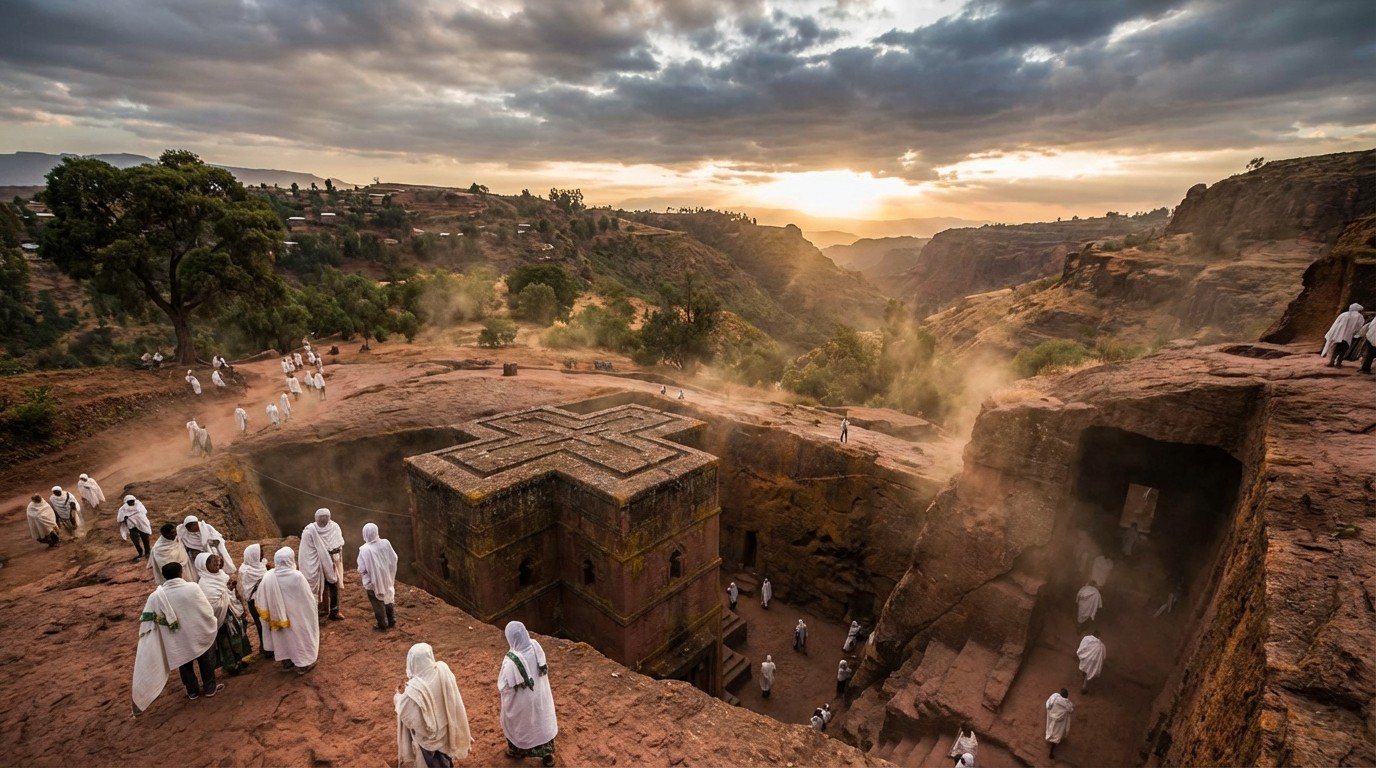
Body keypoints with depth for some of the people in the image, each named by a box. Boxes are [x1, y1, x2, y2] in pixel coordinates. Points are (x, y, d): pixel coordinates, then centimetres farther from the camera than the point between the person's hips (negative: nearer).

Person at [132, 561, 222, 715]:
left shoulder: (156, 596, -17)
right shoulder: (193, 588, -22)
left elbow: (147, 621, -9)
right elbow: (208, 610, -13)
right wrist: (210, 626, 7)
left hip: (178, 641, 2)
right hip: (200, 634, -2)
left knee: (185, 666, 24)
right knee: (206, 662, 20)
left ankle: (193, 692, 38)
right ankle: (210, 688, 33)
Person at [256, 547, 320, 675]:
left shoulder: (268, 576, -13)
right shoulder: (297, 576, -25)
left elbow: (262, 601, -2)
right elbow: (307, 599, -15)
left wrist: (269, 617, 12)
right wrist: (312, 612, 4)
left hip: (279, 617, 4)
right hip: (296, 615, -4)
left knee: (283, 637, 22)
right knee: (298, 636, 15)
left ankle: (287, 663, 37)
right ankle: (302, 664, 27)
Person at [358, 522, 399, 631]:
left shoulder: (364, 549, -26)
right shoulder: (385, 543, -14)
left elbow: (362, 569, -22)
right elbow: (395, 559, -3)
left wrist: (360, 571, 1)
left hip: (373, 581, -4)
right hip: (387, 578, 4)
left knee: (378, 603, 15)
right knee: (388, 599, 23)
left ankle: (383, 624, 27)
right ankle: (392, 621, 34)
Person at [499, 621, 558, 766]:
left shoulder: (511, 660, -37)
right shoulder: (536, 646, -21)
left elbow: (504, 686, -22)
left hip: (521, 700, -4)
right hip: (540, 694, 4)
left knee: (518, 723, 26)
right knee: (542, 720, 25)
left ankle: (517, 750, 52)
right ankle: (548, 754, 41)